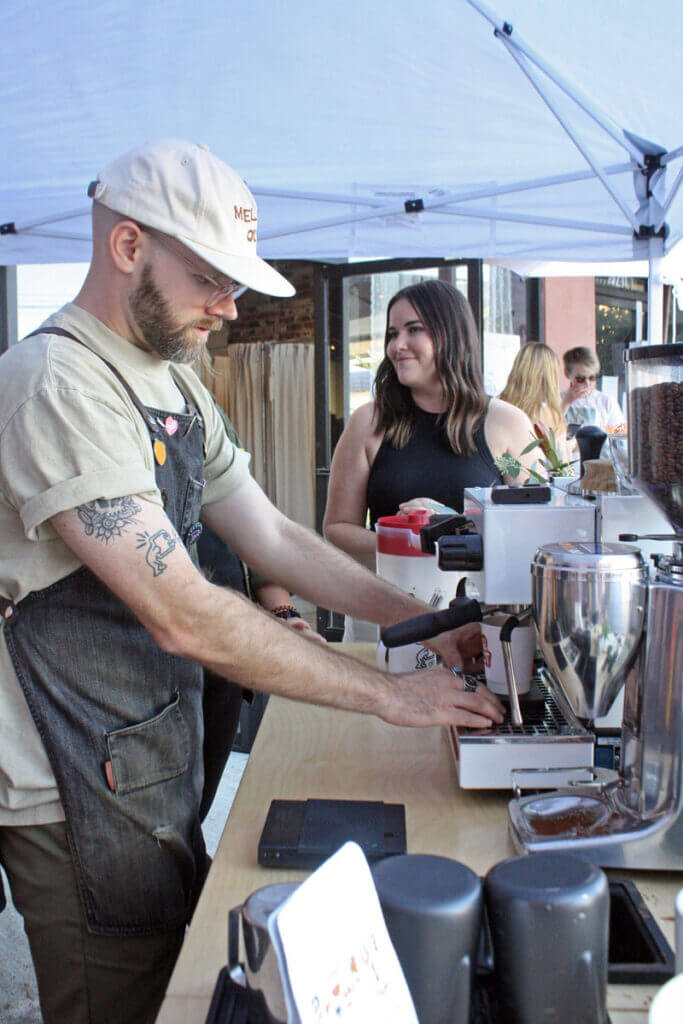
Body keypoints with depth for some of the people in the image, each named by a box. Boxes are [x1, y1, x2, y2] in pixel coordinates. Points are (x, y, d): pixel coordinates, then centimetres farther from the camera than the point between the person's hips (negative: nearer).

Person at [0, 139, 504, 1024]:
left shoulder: (175, 386, 9)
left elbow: (274, 539, 10)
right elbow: (183, 615, -28)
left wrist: (422, 621, 0)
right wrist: (387, 694, -21)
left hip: (161, 763, 9)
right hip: (81, 794, -8)